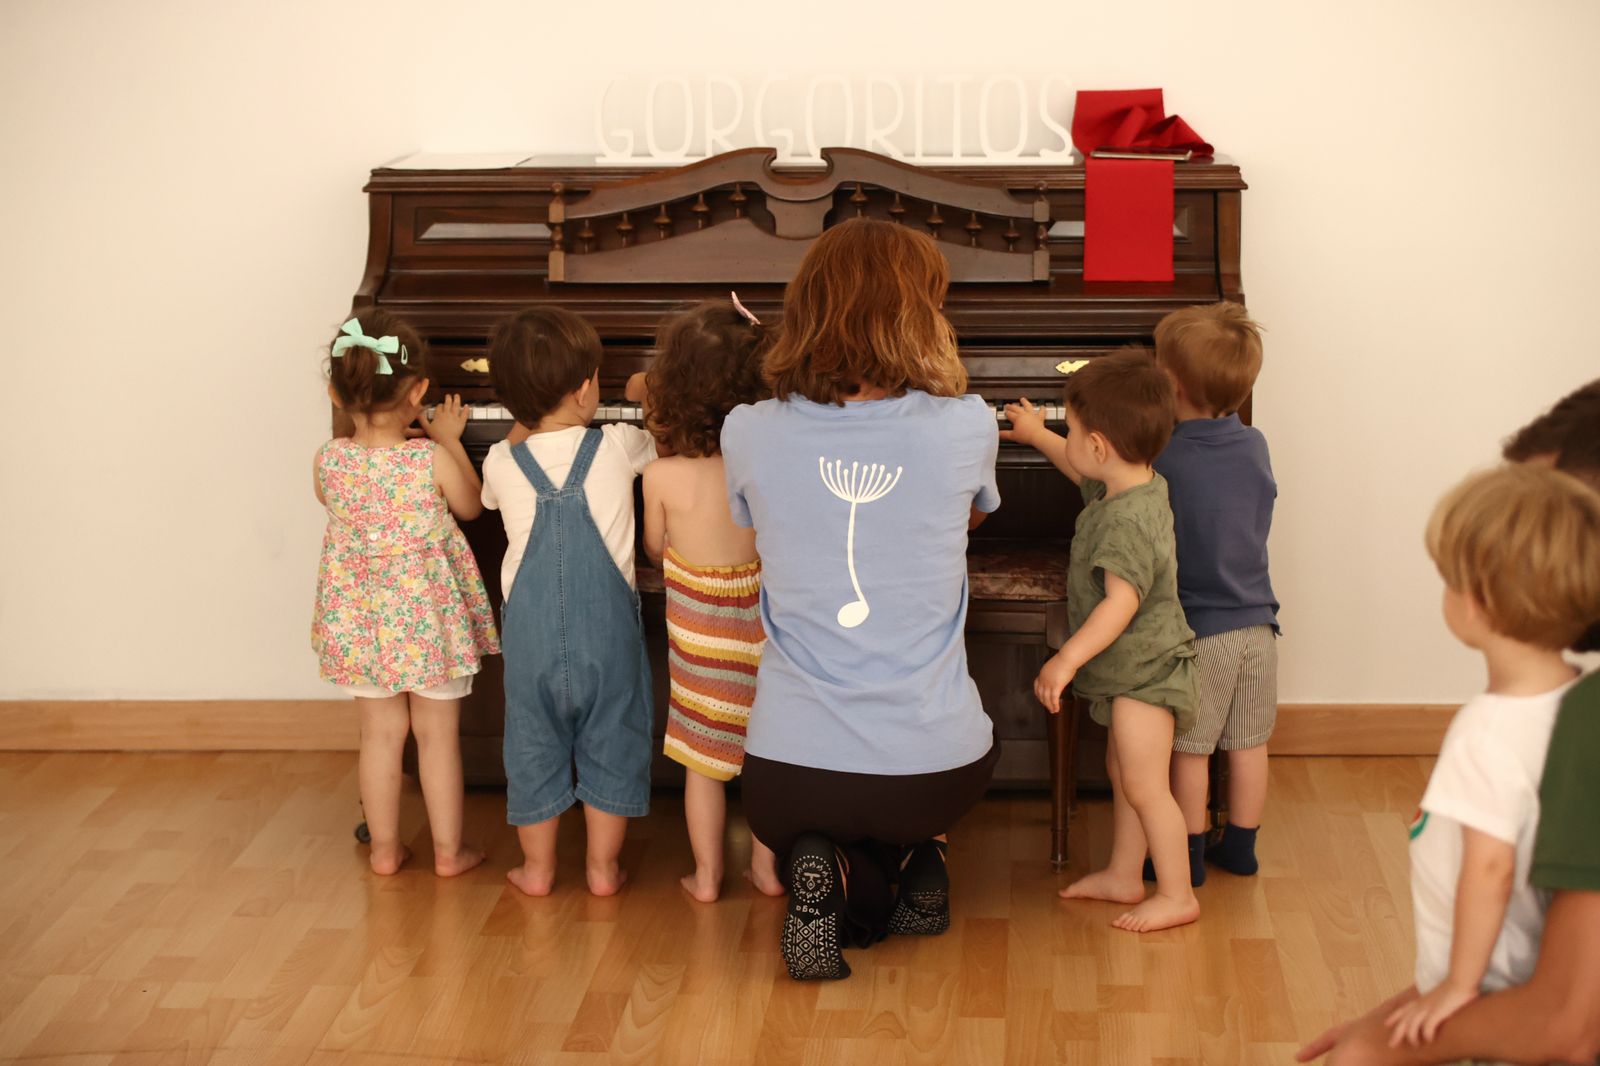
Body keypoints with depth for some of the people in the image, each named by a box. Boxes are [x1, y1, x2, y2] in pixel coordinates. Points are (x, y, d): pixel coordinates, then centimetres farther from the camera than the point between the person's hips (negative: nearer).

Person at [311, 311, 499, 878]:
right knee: (439, 734, 11)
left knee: (380, 734, 15)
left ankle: (385, 848, 24)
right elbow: (470, 506, 0)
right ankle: (449, 850, 21)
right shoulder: (432, 460, -21)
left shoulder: (328, 460, -14)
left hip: (360, 616, 3)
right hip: (427, 612, -2)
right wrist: (450, 440, 9)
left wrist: (363, 425, 11)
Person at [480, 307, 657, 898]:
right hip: (606, 630, -1)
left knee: (534, 748, 14)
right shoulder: (618, 447, -12)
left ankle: (538, 867, 24)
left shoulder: (502, 462, -9)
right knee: (610, 744, 14)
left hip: (531, 634, 1)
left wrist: (524, 420, 22)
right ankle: (603, 865, 22)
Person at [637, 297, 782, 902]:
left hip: (699, 632, -1)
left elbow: (656, 549, -4)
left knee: (703, 759, 14)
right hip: (762, 621, 1)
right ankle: (767, 867, 30)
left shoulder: (663, 476, -21)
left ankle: (706, 876, 25)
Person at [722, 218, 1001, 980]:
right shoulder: (965, 426, -8)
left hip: (790, 768, -1)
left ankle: (825, 870, -2)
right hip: (936, 766, 2)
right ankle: (917, 864, 12)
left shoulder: (749, 434, -6)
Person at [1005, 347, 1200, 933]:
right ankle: (1123, 875, 33)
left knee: (1144, 786, -4)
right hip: (1137, 669, 11)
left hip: (1144, 672, -11)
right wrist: (1037, 435, 39)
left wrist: (1068, 659, -36)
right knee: (1122, 770, 20)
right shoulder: (1141, 485, 4)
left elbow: (1123, 602, -35)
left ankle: (1177, 894, 4)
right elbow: (1084, 471, 27)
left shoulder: (1126, 520, -28)